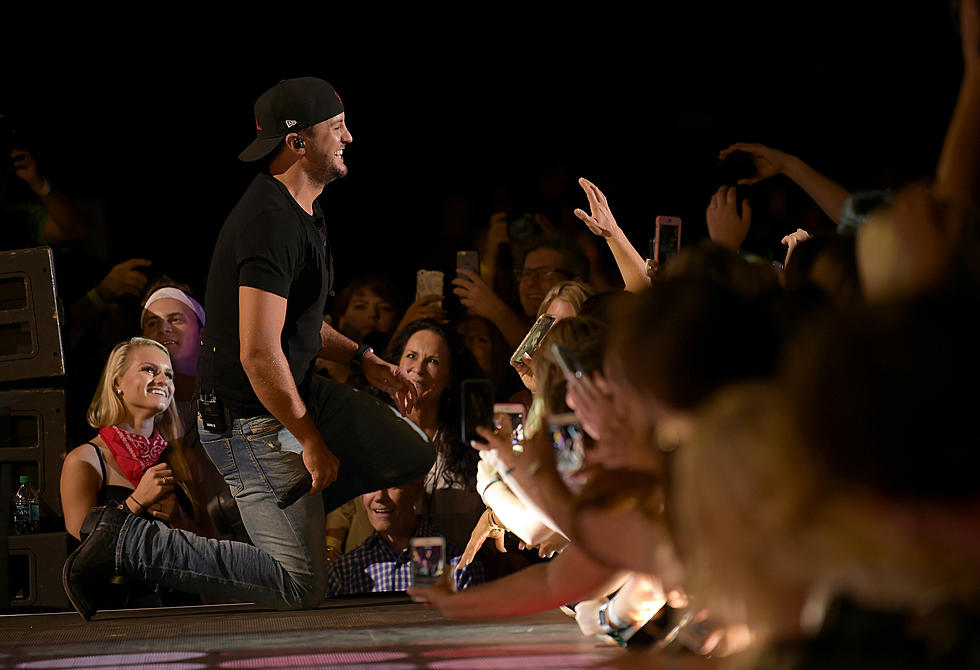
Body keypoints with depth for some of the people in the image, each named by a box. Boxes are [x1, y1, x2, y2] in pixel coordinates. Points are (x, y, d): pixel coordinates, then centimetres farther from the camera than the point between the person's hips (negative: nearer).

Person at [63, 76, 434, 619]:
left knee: (415, 457, 10)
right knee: (301, 588, -9)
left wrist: (363, 359, 14)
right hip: (253, 420, -10)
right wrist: (311, 442, -21)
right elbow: (258, 354, -29)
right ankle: (127, 543, -5)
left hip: (299, 391, 10)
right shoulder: (271, 222, -25)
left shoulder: (300, 211, 9)